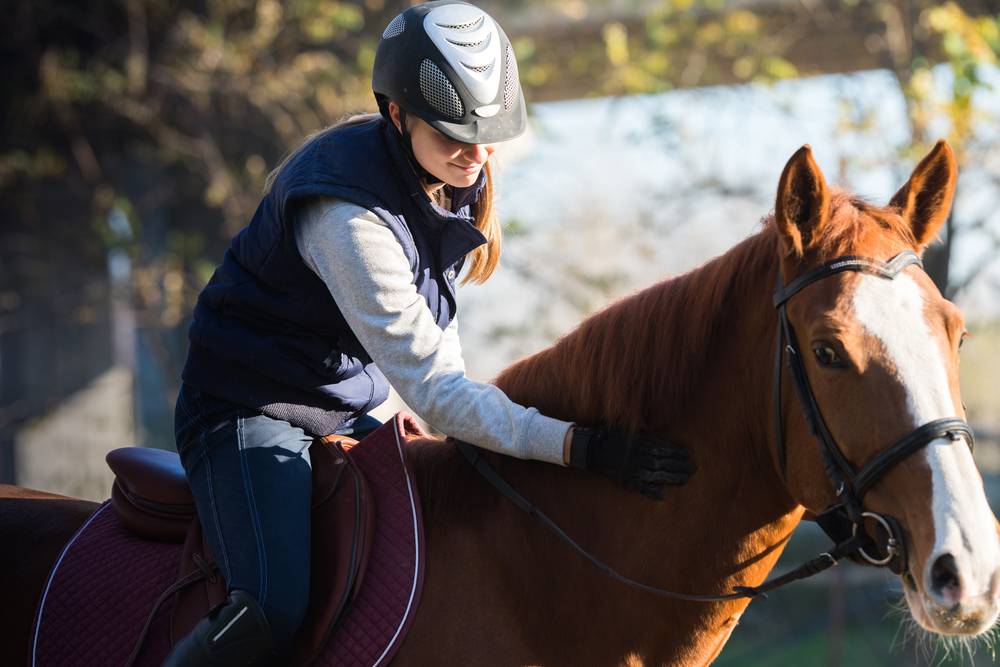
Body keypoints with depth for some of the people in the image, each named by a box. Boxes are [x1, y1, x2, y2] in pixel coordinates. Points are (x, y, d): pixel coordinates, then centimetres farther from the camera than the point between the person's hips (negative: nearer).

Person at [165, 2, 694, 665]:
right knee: (272, 613, -30)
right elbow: (433, 387, -30)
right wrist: (582, 447, -35)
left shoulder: (456, 178, -3)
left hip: (349, 414, 9)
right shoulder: (347, 214, -29)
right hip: (250, 412, -9)